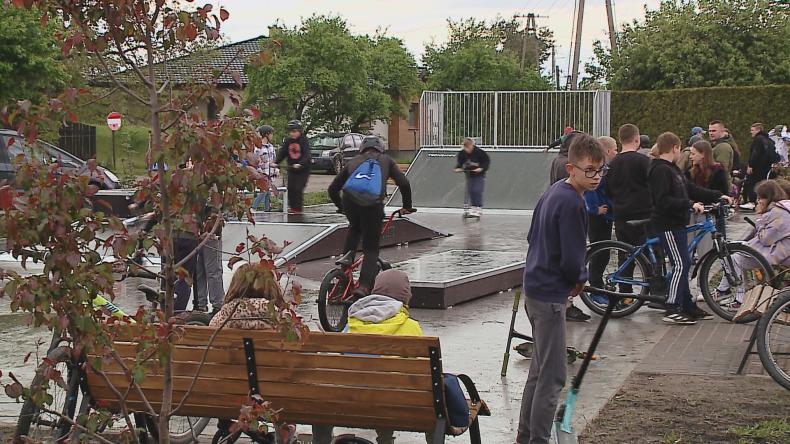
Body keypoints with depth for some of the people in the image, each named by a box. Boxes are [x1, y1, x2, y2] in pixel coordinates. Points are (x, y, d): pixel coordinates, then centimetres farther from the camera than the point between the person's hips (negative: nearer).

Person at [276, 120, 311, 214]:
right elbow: (282, 152, -6)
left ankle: (298, 209, 1)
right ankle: (292, 207, 16)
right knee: (290, 188, 1)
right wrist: (276, 162, -22)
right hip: (292, 168, 5)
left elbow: (306, 154, -25)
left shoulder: (304, 140, -14)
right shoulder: (287, 141, 0)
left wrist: (300, 164, -41)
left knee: (298, 189, -9)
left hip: (303, 169, -5)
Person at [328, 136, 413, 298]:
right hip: (373, 204, -2)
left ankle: (347, 256, 14)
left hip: (350, 200, 2)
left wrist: (341, 207, 45)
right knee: (371, 249, 12)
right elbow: (404, 184, 13)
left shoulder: (353, 161, 30)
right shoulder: (385, 161, 26)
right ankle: (364, 286, -1)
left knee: (355, 227, 36)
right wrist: (407, 207, 25)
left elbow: (332, 189, 31)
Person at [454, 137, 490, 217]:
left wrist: (481, 168, -26)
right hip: (469, 174, 5)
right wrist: (458, 168, -12)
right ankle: (474, 207, 12)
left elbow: (487, 161, -12)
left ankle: (479, 209, -7)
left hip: (479, 174, -5)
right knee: (470, 191, 1)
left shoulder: (479, 152, -18)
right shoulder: (462, 153, -6)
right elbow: (459, 162, 8)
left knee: (477, 191, -12)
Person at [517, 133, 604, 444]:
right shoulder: (573, 204, -20)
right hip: (550, 296, -10)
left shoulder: (553, 192, 9)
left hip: (535, 287, 10)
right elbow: (572, 259, -22)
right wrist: (581, 279, 0)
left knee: (539, 370, 19)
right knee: (552, 377, -4)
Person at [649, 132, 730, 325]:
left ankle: (688, 306, 21)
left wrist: (717, 196, 17)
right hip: (667, 224, -11)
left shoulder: (672, 169, 17)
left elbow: (691, 189, 20)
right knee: (680, 264, -12)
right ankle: (672, 310, -10)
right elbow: (663, 201, -24)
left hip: (677, 224, 11)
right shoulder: (660, 170, -15)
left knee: (684, 264, 13)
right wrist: (690, 204, -27)